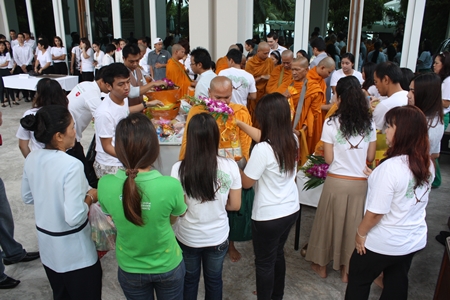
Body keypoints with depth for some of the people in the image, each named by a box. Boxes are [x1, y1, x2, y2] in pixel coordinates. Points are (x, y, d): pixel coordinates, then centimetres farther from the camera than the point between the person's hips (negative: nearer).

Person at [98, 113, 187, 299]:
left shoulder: (105, 185, -24)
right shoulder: (171, 186, -31)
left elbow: (114, 218, -4)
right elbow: (173, 219, -9)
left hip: (130, 269, 2)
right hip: (167, 266, -1)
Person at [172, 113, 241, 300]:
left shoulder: (179, 169, -22)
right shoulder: (230, 166, -17)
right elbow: (235, 205, -7)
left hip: (188, 237, -1)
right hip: (218, 237, 1)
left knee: (189, 280, 25)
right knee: (214, 280, 25)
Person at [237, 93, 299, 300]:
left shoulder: (262, 150, -27)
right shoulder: (292, 140, -4)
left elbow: (246, 182, -15)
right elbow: (263, 137, 13)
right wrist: (238, 123, 18)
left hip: (268, 216, -8)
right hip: (291, 210, 8)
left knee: (264, 263, 14)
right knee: (278, 255, 28)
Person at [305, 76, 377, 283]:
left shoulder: (331, 123, -12)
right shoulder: (369, 123, -1)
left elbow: (328, 159, -10)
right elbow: (370, 157, 4)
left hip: (336, 181, -3)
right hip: (360, 182, 3)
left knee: (329, 221, 15)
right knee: (353, 225, 16)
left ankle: (322, 265, 33)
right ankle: (347, 270, 31)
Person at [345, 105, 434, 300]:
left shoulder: (391, 167, -29)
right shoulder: (427, 164, -6)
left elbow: (375, 212, -24)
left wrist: (360, 233, -7)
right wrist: (377, 179, 11)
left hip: (384, 243, -7)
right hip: (415, 240, 7)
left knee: (358, 282, 16)